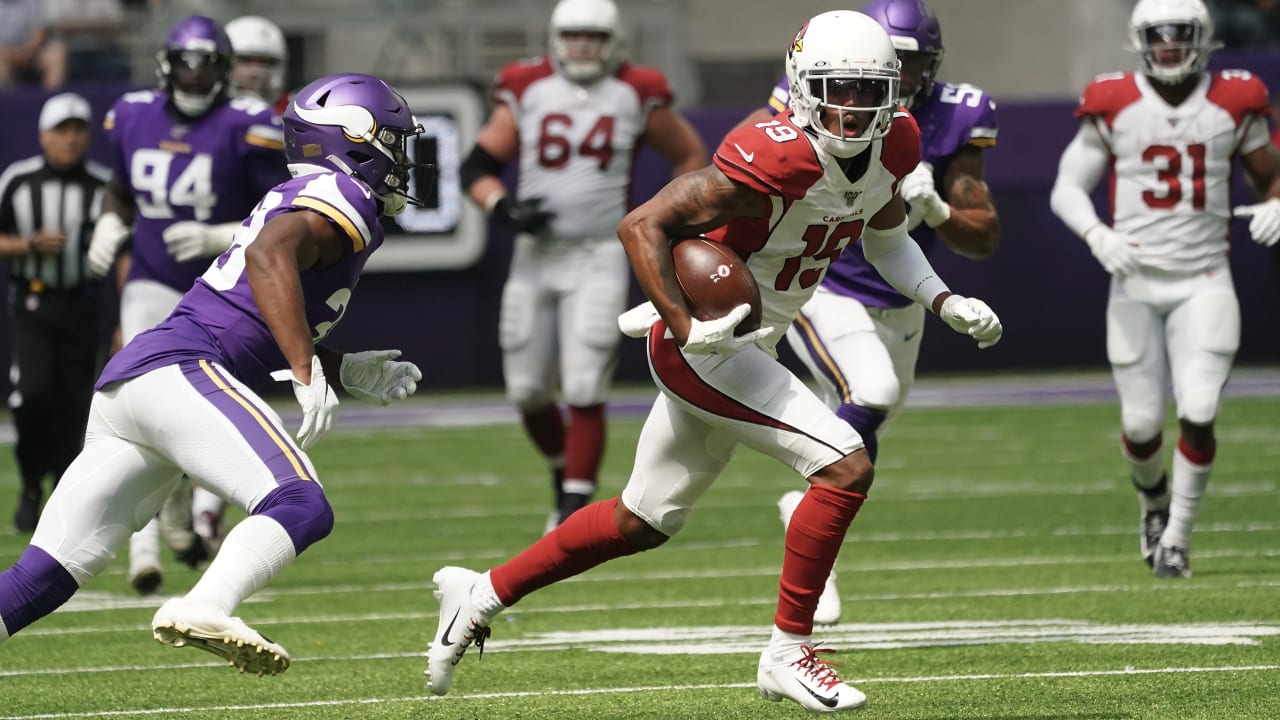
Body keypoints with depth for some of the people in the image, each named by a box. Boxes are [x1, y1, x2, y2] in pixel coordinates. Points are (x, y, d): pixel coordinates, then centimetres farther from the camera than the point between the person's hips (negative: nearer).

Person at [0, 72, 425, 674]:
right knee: (301, 508, -23)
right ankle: (203, 611, -45)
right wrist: (309, 374, -26)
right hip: (178, 371, -9)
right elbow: (270, 255, -21)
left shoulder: (301, 199, 29)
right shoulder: (340, 197, 1)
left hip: (125, 378, 9)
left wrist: (350, 372, 28)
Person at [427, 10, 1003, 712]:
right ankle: (789, 654, -8)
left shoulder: (893, 147, -2)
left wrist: (945, 301, 5)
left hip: (746, 351, 9)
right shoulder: (776, 160, -27)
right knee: (845, 466, -17)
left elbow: (884, 234, 20)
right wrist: (688, 329, -31)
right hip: (700, 347, -9)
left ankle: (481, 593, 33)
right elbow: (642, 225, -24)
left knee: (642, 522, 19)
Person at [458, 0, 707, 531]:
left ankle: (574, 511, -8)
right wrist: (505, 208, -16)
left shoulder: (636, 96, 1)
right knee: (527, 391, 7)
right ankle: (565, 475, 33)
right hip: (535, 258, 2)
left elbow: (691, 157, 14)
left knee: (584, 392, -11)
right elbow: (477, 168, 3)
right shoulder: (526, 92, 2)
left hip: (599, 260, -2)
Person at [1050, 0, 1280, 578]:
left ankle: (1177, 536, 6)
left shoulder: (1233, 103, 1)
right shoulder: (1114, 105, -3)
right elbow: (1067, 188, 2)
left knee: (1198, 415, -13)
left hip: (1204, 283, 0)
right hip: (1135, 283, 0)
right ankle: (1154, 500, 35)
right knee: (1142, 423, 1)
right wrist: (1097, 235, -17)